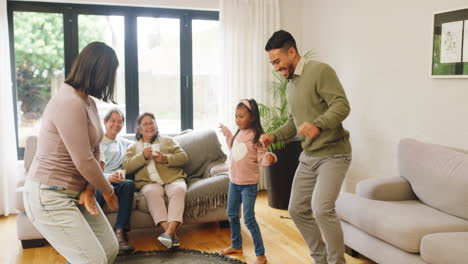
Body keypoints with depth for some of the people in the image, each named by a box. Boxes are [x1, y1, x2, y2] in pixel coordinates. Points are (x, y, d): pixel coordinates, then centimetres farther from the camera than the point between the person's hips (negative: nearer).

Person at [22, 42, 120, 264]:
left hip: (74, 192, 9)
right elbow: (84, 162, -23)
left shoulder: (88, 102, 9)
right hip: (49, 196, -9)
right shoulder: (69, 103, -23)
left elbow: (94, 150, 7)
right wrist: (108, 191, -6)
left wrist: (89, 189, -7)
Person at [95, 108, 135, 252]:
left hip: (117, 182, 2)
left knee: (129, 183, -34)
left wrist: (121, 173, -10)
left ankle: (120, 232, -39)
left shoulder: (126, 144, 25)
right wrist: (107, 177, -19)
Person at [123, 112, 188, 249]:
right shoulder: (134, 147, 24)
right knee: (152, 192, -36)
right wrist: (143, 156, -7)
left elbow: (183, 157, 11)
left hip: (173, 178, 1)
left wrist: (167, 159, -7)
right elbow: (127, 166, 8)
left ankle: (170, 230, -46)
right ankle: (172, 234, -44)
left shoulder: (167, 141, 24)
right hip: (149, 182, 0)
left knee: (179, 189, -34)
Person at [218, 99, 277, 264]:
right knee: (232, 215, 18)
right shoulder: (238, 134, 5)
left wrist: (269, 158, -38)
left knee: (249, 219, -7)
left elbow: (261, 158, -16)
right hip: (234, 182, 8)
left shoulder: (256, 136, -15)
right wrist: (226, 132, 27)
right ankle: (236, 245, 38)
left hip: (249, 184, -8)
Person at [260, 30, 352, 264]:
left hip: (333, 154, -9)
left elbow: (342, 105, -23)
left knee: (322, 209, -23)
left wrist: (318, 124, -39)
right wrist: (274, 136, 4)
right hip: (308, 156, 9)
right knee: (297, 209, 10)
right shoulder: (290, 85, 14)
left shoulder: (320, 71, -13)